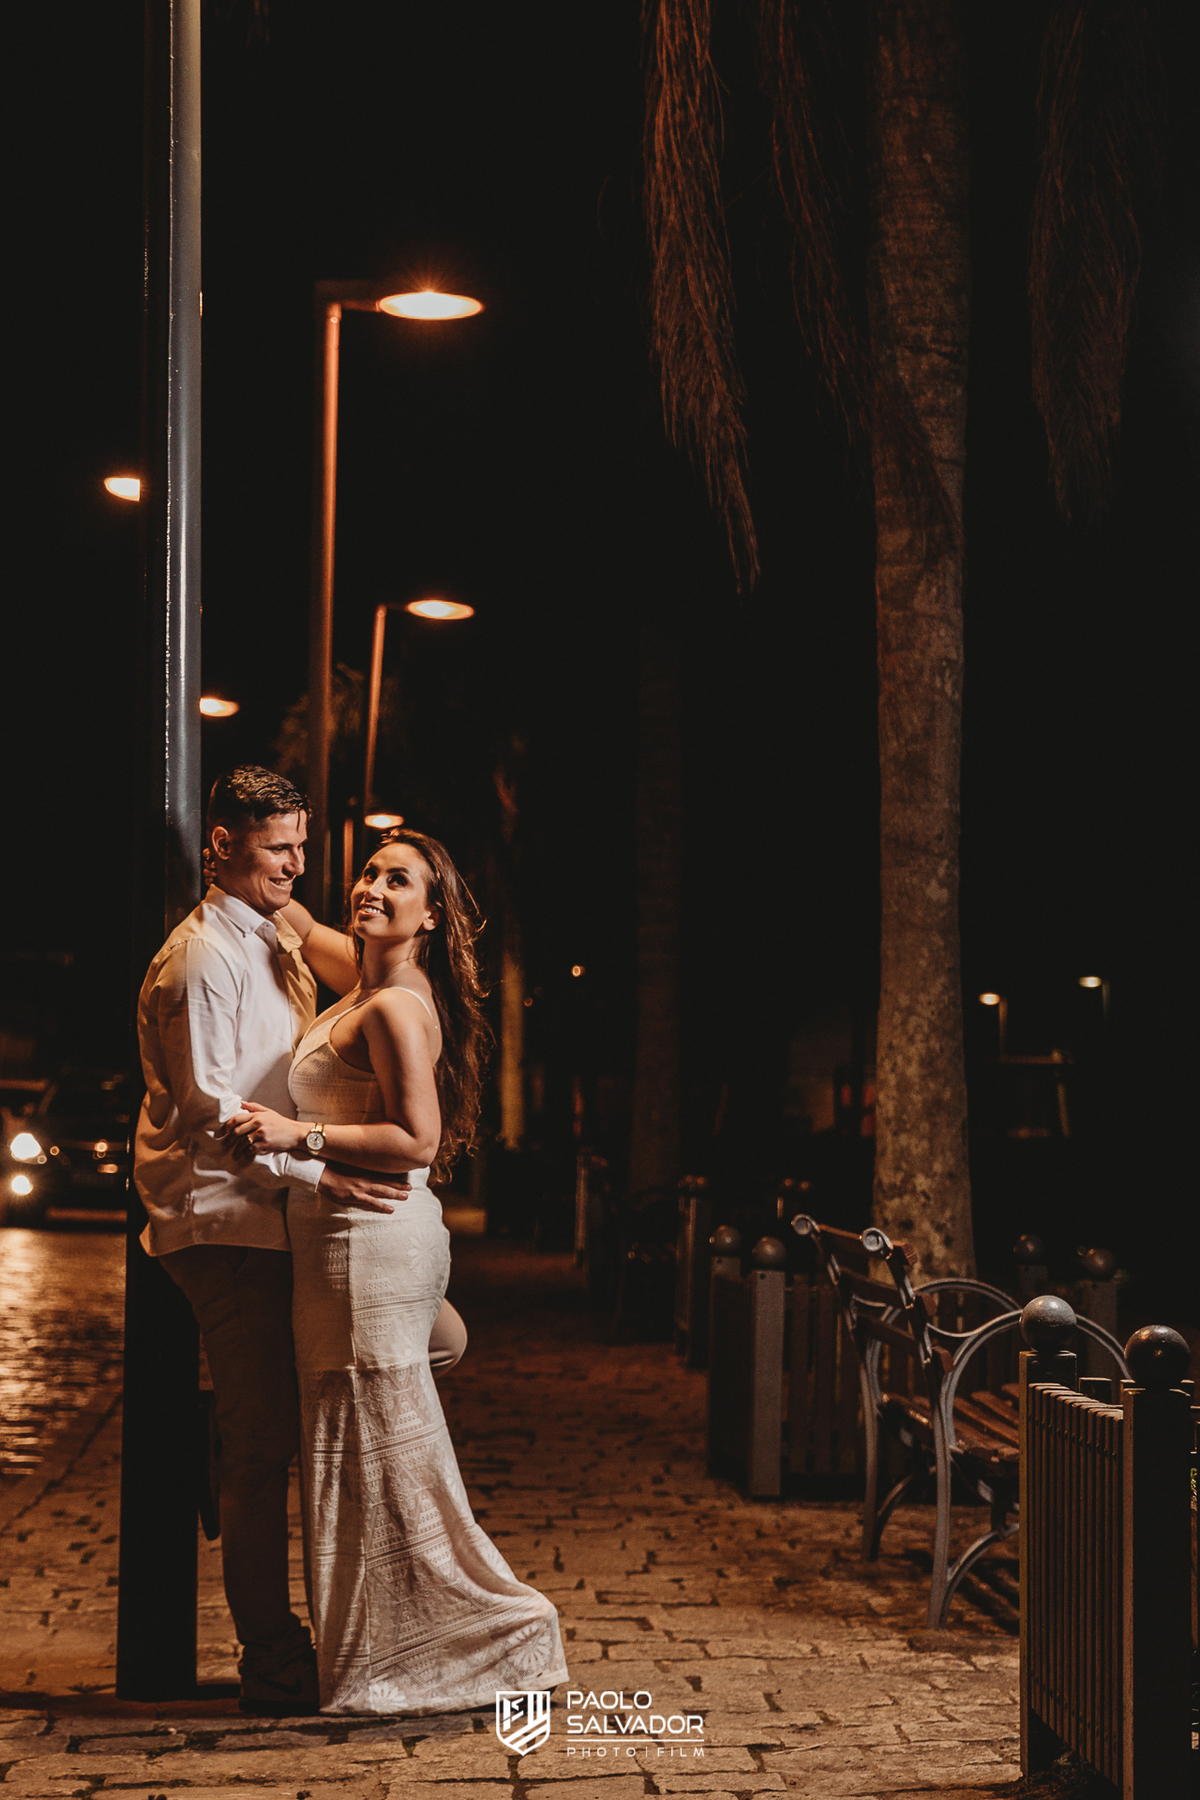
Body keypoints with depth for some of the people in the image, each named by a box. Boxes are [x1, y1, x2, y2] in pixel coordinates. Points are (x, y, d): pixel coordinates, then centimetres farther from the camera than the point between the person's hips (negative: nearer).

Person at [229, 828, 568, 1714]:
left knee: (387, 1446, -3)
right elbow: (302, 926, 32)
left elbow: (417, 1142, -22)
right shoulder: (367, 977, 12)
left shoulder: (394, 1008, -15)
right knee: (361, 1444, 13)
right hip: (354, 1235, 10)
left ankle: (499, 1623, 6)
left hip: (370, 1240, -10)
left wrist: (300, 1135, -24)